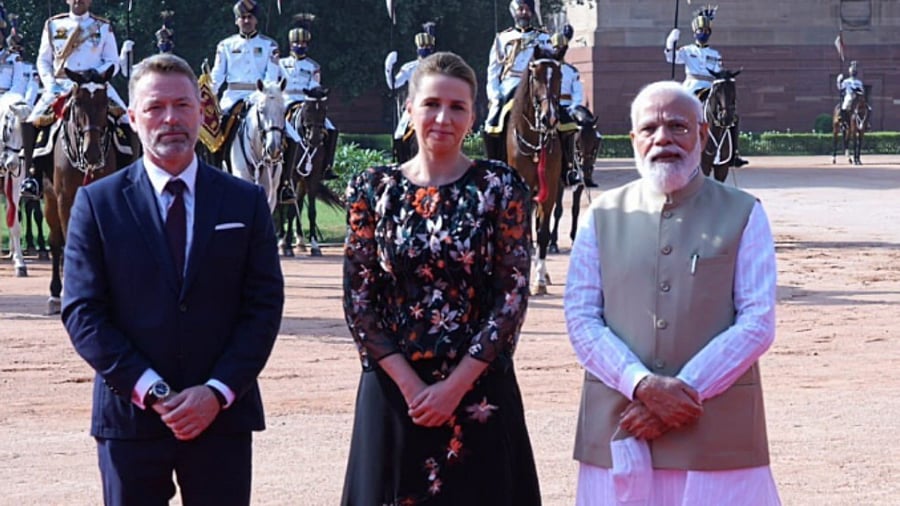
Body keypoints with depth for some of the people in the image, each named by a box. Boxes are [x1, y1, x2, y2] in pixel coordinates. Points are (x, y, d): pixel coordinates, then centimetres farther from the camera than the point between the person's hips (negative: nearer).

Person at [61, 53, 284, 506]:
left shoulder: (246, 202, 7)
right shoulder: (97, 204, 3)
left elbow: (264, 306, 3)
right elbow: (82, 312, -3)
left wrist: (218, 392, -10)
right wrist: (151, 391, -12)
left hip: (222, 415, 1)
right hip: (130, 416, -1)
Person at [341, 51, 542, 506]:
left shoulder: (501, 189, -1)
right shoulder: (373, 190, 2)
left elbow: (513, 296, -5)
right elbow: (358, 298, 1)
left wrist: (456, 386, -11)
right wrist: (410, 384, -9)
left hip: (478, 393, -1)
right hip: (393, 393, 1)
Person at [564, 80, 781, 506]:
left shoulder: (743, 215, 4)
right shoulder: (602, 216, 9)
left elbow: (758, 323, -2)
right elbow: (580, 318, 2)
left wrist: (685, 390, -11)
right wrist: (643, 385, -13)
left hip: (718, 433, -1)